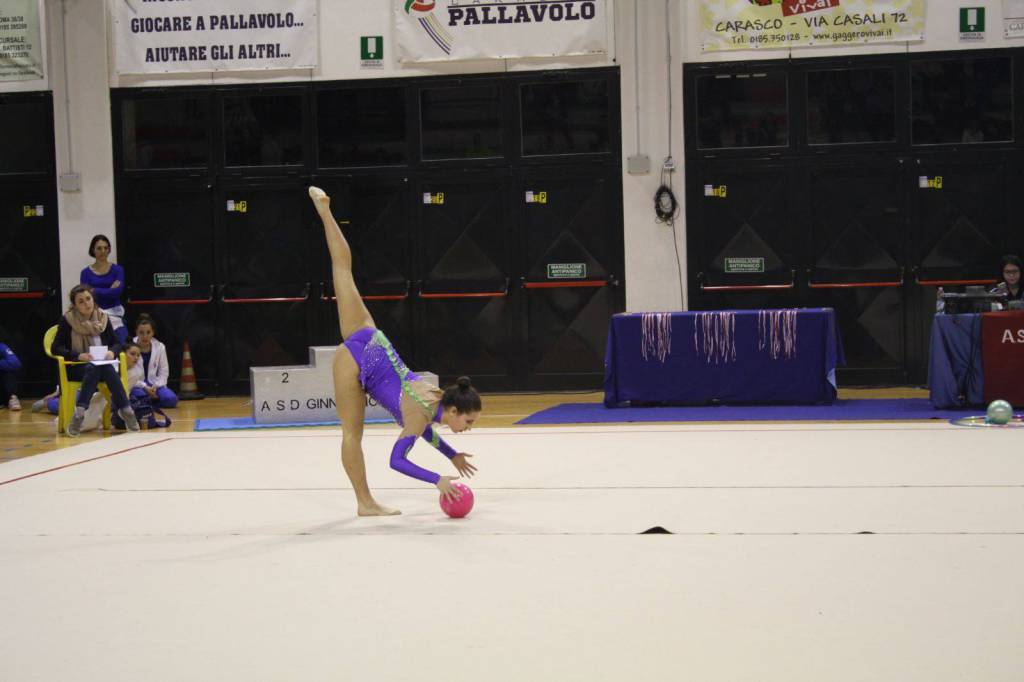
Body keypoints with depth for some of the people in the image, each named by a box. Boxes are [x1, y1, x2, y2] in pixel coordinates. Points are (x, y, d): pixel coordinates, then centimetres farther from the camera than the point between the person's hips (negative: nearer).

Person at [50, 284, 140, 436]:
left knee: (109, 370, -32)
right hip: (76, 368, -2)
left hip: (101, 365, 3)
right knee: (93, 369, -35)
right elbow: (56, 348, -8)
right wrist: (78, 356, -24)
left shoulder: (102, 318, 5)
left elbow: (116, 343, 9)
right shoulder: (67, 321, -4)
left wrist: (112, 352, -15)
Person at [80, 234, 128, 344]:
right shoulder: (86, 273, 7)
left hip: (115, 315, 0)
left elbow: (118, 291, -8)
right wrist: (109, 290, -8)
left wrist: (95, 291, -6)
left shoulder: (117, 269, 7)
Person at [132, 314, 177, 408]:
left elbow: (163, 372, 4)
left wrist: (155, 386, -14)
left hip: (154, 384, 3)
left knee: (171, 399, -24)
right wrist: (144, 387, -20)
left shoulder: (160, 347, 1)